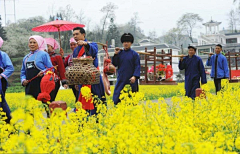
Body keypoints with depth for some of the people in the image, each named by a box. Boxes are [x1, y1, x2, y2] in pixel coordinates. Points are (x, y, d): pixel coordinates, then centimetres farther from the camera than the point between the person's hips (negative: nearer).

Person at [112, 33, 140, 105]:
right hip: (121, 79, 3)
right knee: (117, 98, 0)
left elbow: (137, 66, -5)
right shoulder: (120, 53, 8)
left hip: (131, 80, -2)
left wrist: (135, 76, -18)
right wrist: (115, 54, -4)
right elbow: (114, 64, 7)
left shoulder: (134, 54, 0)